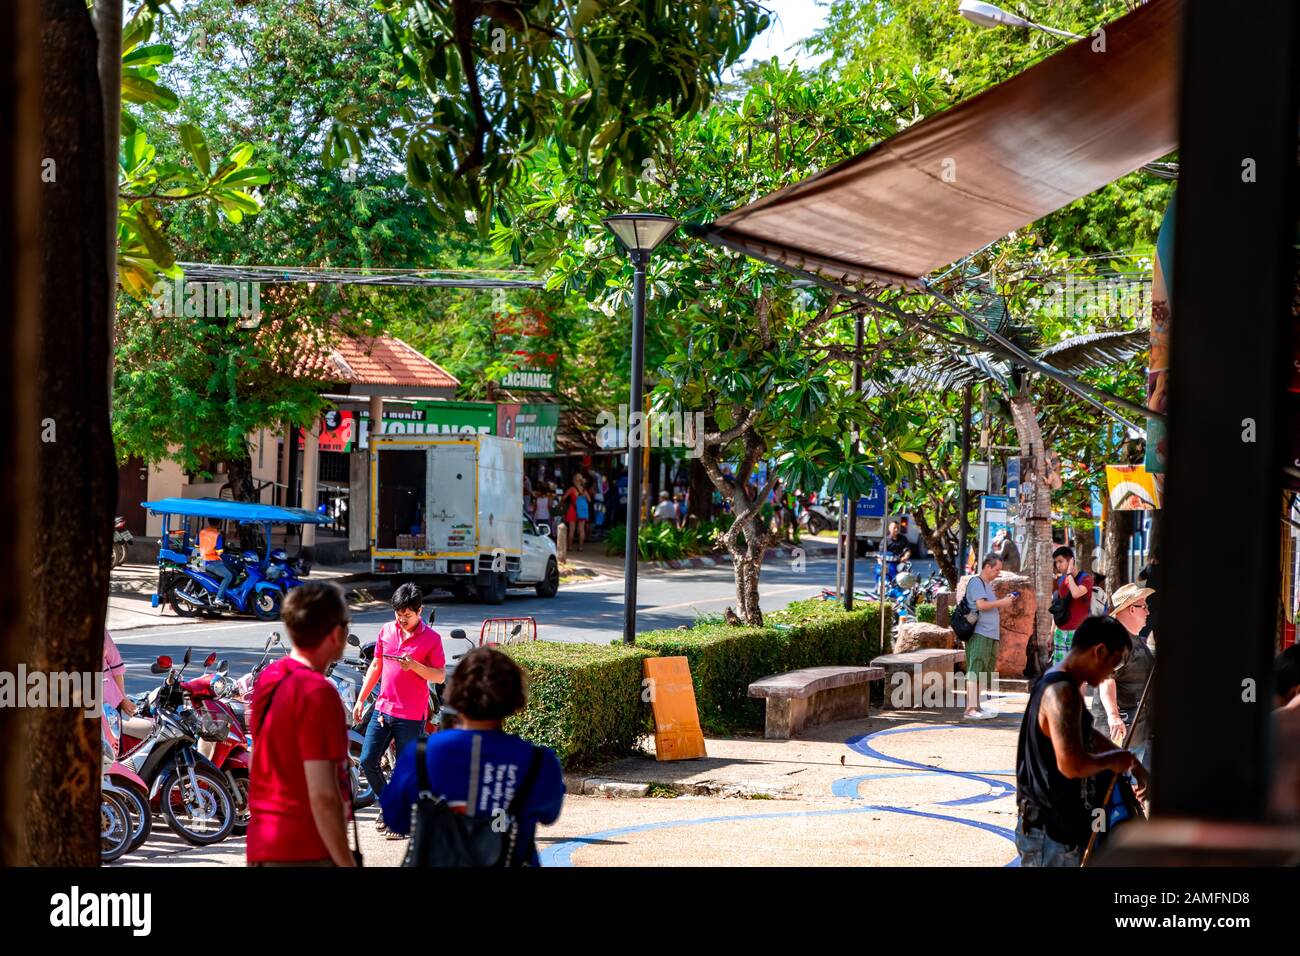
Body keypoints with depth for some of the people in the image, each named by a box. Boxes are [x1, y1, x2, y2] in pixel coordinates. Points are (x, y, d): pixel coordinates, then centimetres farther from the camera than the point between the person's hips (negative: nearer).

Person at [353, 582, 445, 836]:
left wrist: (414, 665, -24)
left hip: (411, 715, -5)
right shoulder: (386, 631, 7)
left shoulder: (431, 638, -7)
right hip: (383, 708, 5)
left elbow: (440, 676, -7)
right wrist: (361, 699, 14)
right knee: (367, 761, 1)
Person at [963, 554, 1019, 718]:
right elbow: (981, 605, -19)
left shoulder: (988, 585, 22)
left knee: (982, 673, 11)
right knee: (975, 670, -14)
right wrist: (1001, 602, -11)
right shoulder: (976, 582, -7)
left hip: (991, 635, 10)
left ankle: (976, 707, 16)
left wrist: (1005, 601, 14)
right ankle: (970, 708, -20)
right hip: (979, 634, -10)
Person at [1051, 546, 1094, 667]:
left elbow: (1076, 594, -28)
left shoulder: (1085, 578, -8)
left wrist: (1069, 574, -15)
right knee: (1058, 667, 5)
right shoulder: (1061, 580, 12)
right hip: (1060, 632, 7)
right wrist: (1053, 630, 17)